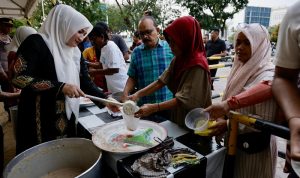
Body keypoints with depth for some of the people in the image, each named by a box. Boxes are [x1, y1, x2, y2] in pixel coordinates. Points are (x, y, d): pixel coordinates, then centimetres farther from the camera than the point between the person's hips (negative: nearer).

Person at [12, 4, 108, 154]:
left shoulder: (75, 53, 8)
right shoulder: (36, 43, -11)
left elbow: (85, 82, 6)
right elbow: (19, 78, -18)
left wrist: (105, 100, -6)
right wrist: (60, 87, -23)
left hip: (67, 119, 6)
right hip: (39, 119, -6)